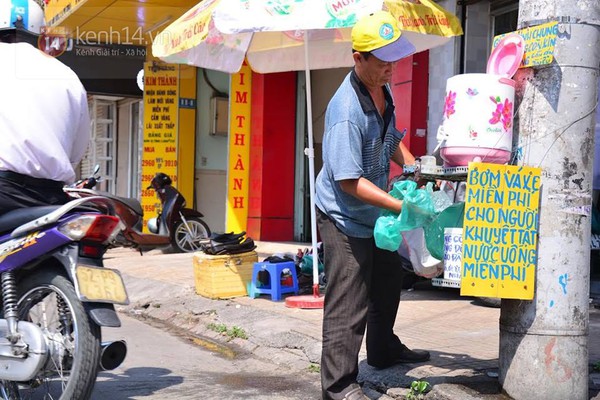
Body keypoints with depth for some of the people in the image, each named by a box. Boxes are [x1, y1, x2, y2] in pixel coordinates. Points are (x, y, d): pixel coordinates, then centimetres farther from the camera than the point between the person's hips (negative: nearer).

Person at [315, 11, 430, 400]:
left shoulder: (383, 90, -1)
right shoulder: (346, 110, -30)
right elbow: (349, 181, -32)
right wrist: (400, 205, -32)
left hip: (373, 211, 10)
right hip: (344, 216, -10)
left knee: (388, 280, 26)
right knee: (348, 302, -7)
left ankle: (384, 349, 47)